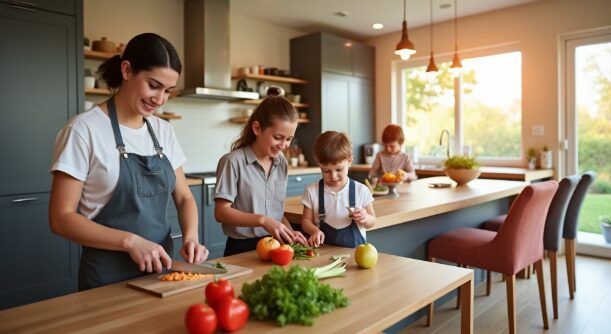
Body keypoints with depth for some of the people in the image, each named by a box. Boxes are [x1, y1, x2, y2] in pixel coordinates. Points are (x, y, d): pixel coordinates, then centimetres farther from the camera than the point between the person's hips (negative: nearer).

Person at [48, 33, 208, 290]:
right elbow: (61, 218, -13)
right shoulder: (84, 129, -12)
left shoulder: (163, 131, 3)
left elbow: (184, 197, 7)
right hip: (108, 278, -5)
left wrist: (190, 236, -12)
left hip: (161, 268, 6)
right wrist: (130, 241, -25)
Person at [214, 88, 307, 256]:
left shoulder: (282, 163, 8)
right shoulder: (233, 162, -10)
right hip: (242, 249, -4)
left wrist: (289, 232, -2)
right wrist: (262, 220, -21)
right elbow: (221, 212, -11)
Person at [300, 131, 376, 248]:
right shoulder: (312, 191, 0)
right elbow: (306, 220, 8)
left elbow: (372, 221, 11)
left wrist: (365, 218, -11)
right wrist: (315, 230, -13)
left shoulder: (361, 190, 0)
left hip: (355, 249, 1)